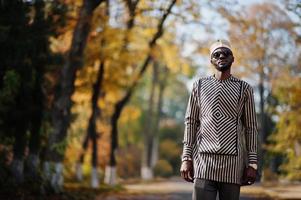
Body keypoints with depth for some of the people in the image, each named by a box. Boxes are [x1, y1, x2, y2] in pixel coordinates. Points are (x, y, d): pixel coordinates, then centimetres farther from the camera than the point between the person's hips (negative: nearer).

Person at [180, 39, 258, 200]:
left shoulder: (244, 89, 7)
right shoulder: (200, 85, 9)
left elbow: (251, 128, 6)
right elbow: (191, 123, 8)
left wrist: (252, 164, 0)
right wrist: (186, 159, -1)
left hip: (233, 162, 0)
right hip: (204, 161, 0)